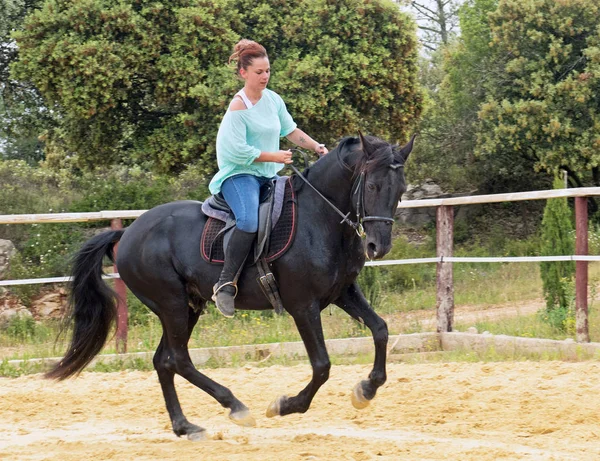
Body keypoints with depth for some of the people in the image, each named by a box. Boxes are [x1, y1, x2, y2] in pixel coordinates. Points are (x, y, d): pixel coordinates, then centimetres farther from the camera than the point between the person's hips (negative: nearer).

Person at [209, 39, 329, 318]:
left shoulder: (272, 99, 9)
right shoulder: (238, 107, -15)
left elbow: (291, 131, 19)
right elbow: (239, 152, -19)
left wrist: (317, 147, 6)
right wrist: (275, 157, -14)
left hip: (269, 176, 9)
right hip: (239, 174, -9)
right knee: (249, 221, -35)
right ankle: (225, 284, -30)